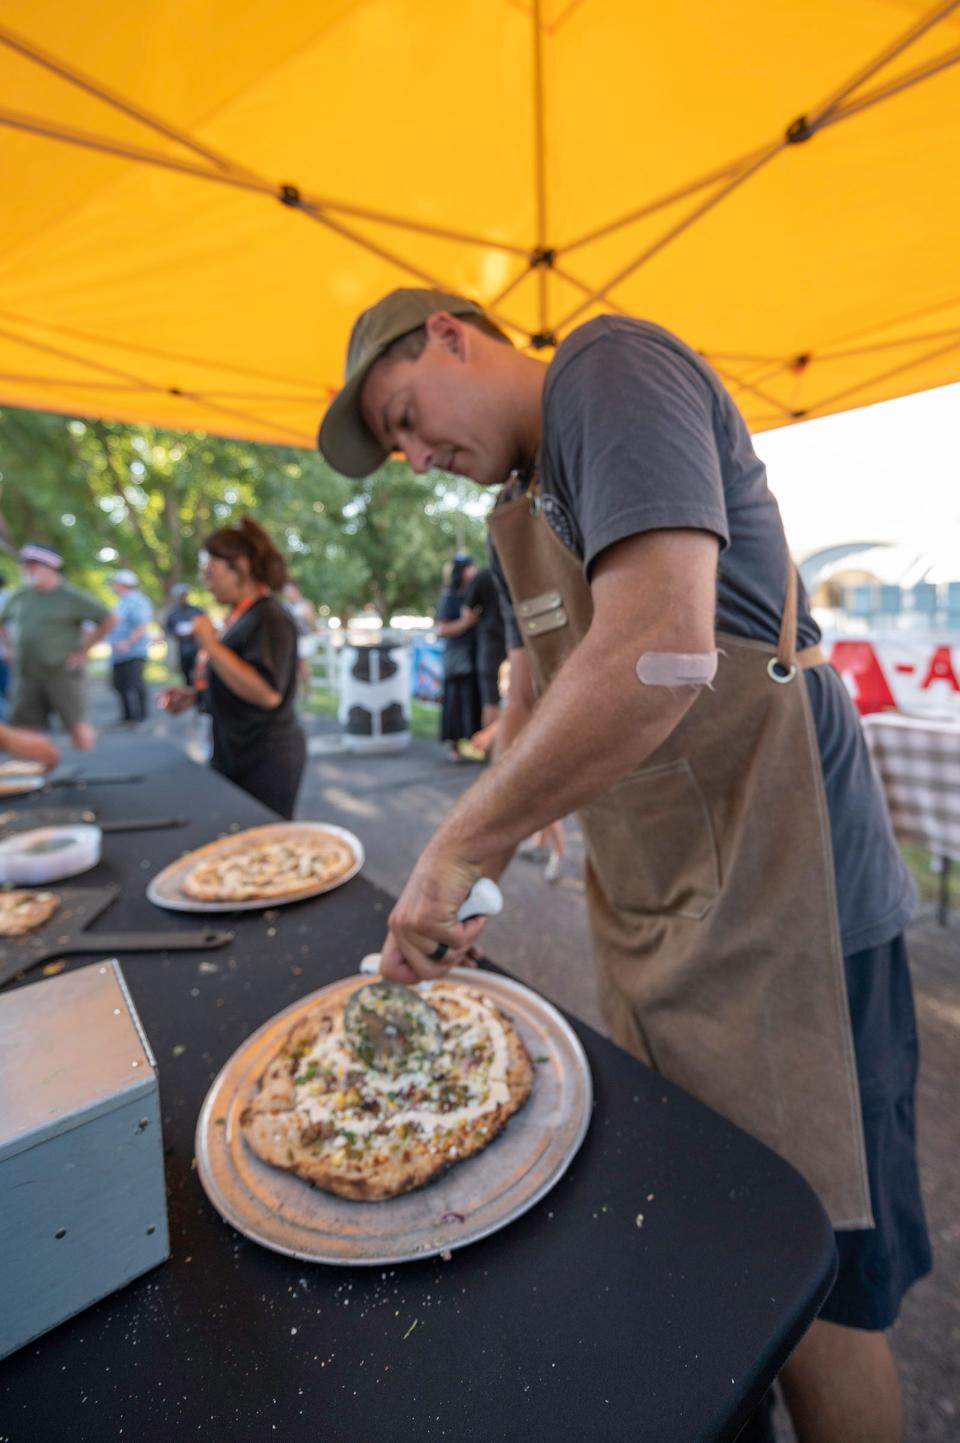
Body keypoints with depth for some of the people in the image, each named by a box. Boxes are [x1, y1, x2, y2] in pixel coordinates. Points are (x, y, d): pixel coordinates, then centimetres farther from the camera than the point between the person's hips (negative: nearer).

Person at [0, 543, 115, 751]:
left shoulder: (71, 596, -4)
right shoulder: (19, 596, 11)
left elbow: (108, 621, -7)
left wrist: (83, 651, -6)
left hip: (63, 674, -5)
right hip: (28, 677, 5)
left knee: (78, 731, -5)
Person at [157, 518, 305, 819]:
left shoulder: (269, 617, -17)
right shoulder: (242, 615, 11)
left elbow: (267, 693, -28)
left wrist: (211, 644, -22)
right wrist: (195, 695, 9)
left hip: (266, 761, -9)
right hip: (235, 756, 9)